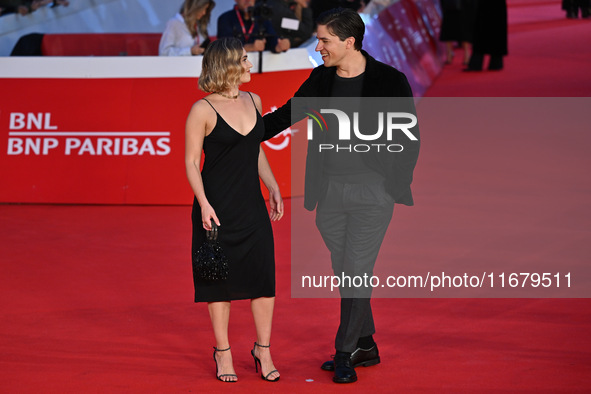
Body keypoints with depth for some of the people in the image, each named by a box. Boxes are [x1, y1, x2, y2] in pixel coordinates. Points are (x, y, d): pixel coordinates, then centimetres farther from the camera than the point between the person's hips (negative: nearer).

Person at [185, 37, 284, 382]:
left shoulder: (253, 101, 8)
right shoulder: (203, 110, -10)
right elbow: (191, 162, -8)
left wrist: (273, 188, 12)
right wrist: (203, 204, -17)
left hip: (252, 205, 5)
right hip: (217, 207, -5)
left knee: (264, 274, 2)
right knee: (220, 278, 5)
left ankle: (263, 350, 16)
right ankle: (223, 352, 19)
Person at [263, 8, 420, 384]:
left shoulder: (390, 80, -8)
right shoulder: (321, 78, 4)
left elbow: (409, 137, -1)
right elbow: (286, 115, 14)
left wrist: (398, 186, -5)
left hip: (371, 190, -5)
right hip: (330, 190, 5)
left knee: (357, 271, -6)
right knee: (345, 272, 11)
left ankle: (346, 353, 5)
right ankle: (366, 346, 25)